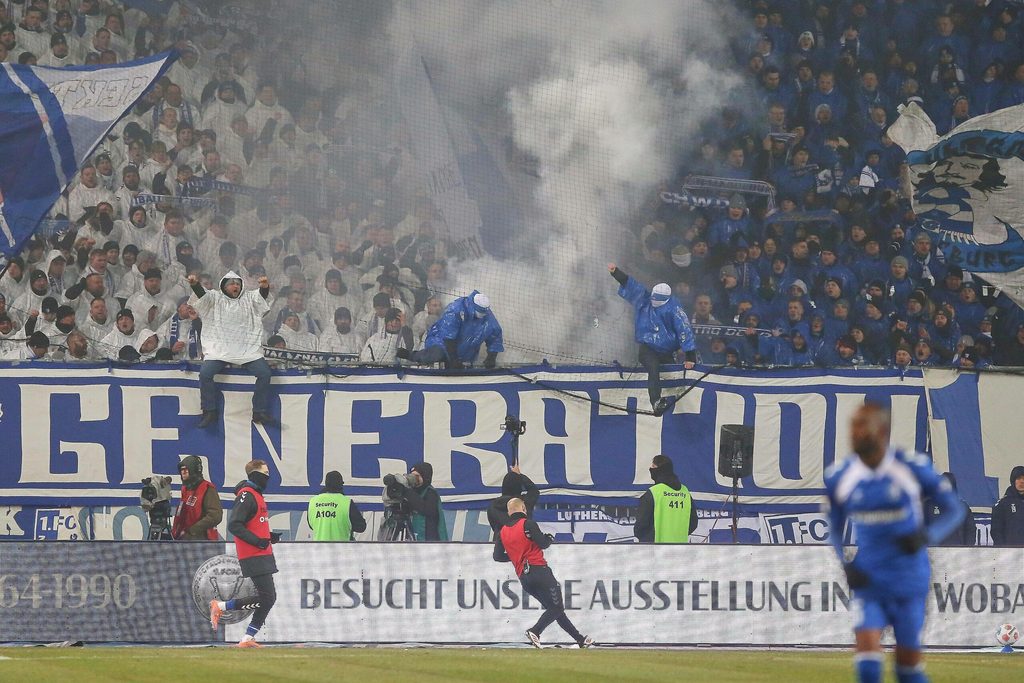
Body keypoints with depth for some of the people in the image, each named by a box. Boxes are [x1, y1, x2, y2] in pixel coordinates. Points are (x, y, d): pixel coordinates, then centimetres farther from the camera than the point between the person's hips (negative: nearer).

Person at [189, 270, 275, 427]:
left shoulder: (249, 298, 15)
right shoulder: (215, 298, 12)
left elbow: (261, 297, -3)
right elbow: (202, 294, -6)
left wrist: (265, 287, -27)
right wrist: (195, 284, -29)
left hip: (248, 349, 1)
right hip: (219, 349, -1)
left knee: (264, 373, -16)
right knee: (205, 373, -22)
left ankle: (259, 412, -4)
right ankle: (209, 412, -10)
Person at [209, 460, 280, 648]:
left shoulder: (257, 495, 19)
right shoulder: (247, 496, -13)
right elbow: (234, 525, -21)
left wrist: (269, 537, 13)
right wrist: (257, 540, -24)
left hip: (263, 555, 11)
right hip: (253, 556, -11)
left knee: (269, 598, 8)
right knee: (266, 598, -12)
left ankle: (248, 639, 10)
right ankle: (220, 606, -3)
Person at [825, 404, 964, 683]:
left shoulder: (912, 467, -10)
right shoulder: (839, 477, -2)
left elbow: (954, 510, -2)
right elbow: (835, 526, 13)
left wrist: (926, 536, -22)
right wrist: (846, 563, -5)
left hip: (909, 579, -1)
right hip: (867, 579, 1)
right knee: (867, 650, -17)